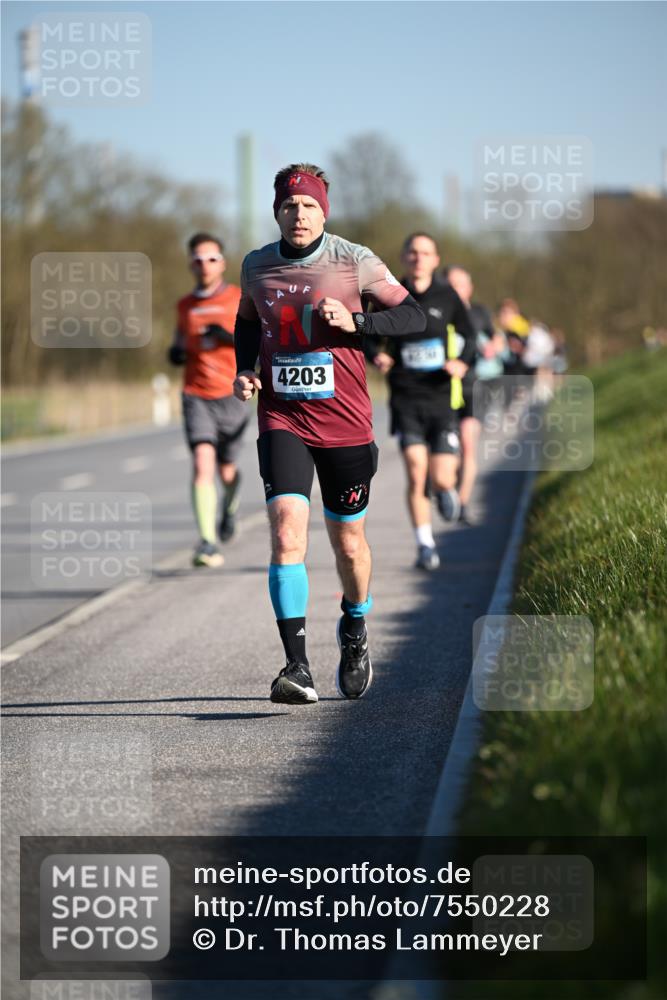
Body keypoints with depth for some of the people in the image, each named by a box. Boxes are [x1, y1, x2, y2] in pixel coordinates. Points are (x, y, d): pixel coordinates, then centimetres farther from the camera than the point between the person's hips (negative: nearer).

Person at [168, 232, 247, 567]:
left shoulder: (240, 300, 1)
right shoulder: (185, 305, 10)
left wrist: (230, 337, -19)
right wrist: (175, 352, 3)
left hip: (230, 395, -1)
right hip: (196, 397, 1)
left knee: (226, 470, 12)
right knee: (202, 465, -18)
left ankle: (230, 504, 49)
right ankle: (207, 543, -23)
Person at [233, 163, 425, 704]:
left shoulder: (355, 262, -4)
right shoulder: (257, 267, 5)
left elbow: (413, 315, -1)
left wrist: (355, 321, -17)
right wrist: (245, 370, 5)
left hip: (346, 423, -1)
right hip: (282, 421, 1)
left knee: (348, 543, 11)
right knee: (287, 530, -18)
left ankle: (354, 629, 42)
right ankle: (297, 668, -20)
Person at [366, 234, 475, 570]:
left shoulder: (447, 297, 2)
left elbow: (468, 334, 13)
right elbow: (369, 336, 12)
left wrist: (462, 362, -6)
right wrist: (376, 355, -10)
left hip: (442, 400, 0)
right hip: (406, 400, 0)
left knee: (441, 480, -7)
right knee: (416, 474, -12)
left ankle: (446, 488, 32)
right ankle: (425, 546, 3)